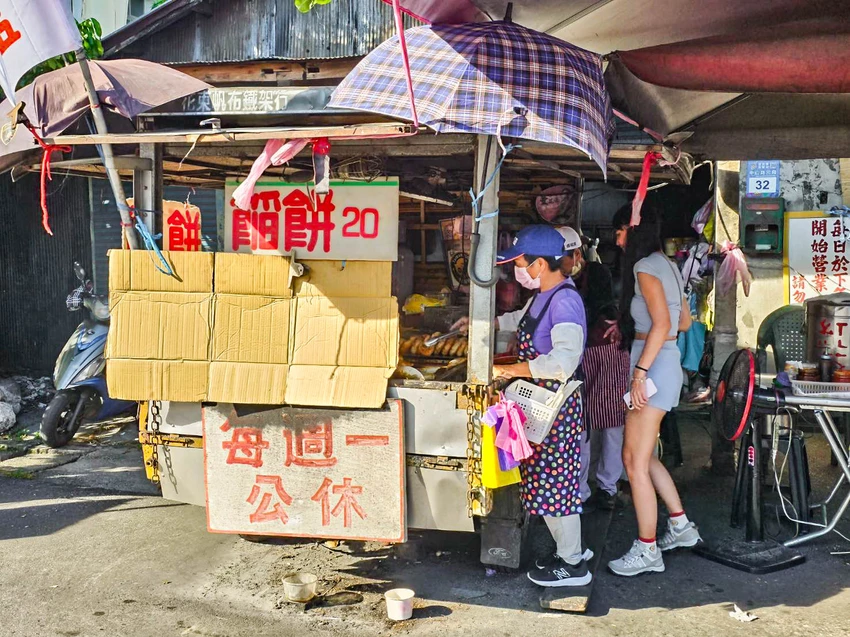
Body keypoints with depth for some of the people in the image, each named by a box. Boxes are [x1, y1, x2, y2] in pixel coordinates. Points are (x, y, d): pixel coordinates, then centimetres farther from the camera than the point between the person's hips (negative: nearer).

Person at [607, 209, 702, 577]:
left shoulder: (645, 267, -13)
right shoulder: (668, 266, 15)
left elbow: (662, 323, -23)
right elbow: (684, 323, 21)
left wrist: (640, 372, -25)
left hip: (654, 366, -10)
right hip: (666, 363, 10)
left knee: (635, 463, -4)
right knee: (640, 456, 18)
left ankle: (647, 552, 3)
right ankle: (681, 527, 26)